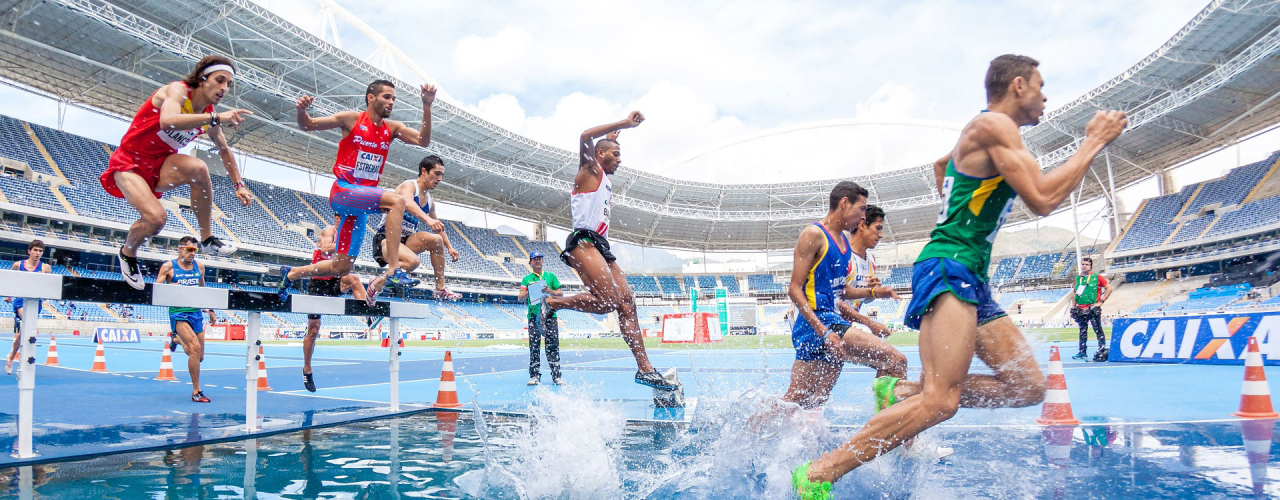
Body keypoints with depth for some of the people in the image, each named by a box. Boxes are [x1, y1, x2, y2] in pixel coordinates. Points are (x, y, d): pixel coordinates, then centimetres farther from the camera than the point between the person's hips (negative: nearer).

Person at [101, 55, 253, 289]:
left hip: (159, 167, 5)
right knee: (156, 217, -28)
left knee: (198, 168, -30)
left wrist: (238, 184, 15)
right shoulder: (179, 90, -18)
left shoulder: (209, 115, 1)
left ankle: (207, 239, -14)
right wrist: (215, 118, -48)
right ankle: (127, 253, 7)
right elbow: (168, 121, -41)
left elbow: (224, 150, 19)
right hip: (129, 163, -5)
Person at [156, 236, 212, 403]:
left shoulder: (199, 266, 11)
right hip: (179, 313, -5)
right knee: (195, 347, -23)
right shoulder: (168, 267, -1)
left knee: (198, 356, 10)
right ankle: (196, 392, -15)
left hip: (196, 312, 5)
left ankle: (178, 340, 46)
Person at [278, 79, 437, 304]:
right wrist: (301, 111, -19)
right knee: (396, 200, -31)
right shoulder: (352, 120, -2)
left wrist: (426, 106, -13)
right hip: (343, 191, -6)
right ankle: (393, 271, -35)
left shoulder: (392, 128, 10)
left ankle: (290, 274, 31)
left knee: (342, 268, 8)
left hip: (362, 202, 6)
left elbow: (423, 140, -4)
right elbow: (307, 125, 4)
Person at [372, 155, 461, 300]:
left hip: (405, 240, 8)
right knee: (412, 261, -33)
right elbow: (408, 203, -35)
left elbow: (438, 226, 27)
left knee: (436, 239, -11)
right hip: (386, 238, -8)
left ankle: (440, 290, -6)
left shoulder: (429, 200, 13)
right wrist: (428, 219, -51)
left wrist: (449, 247, 20)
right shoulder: (409, 186, -11)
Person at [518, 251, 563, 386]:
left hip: (550, 315, 0)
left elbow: (560, 293, 10)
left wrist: (550, 291, -9)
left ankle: (556, 376, -3)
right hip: (534, 315, 0)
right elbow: (521, 298, 5)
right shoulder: (527, 279, 13)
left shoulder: (551, 276, 13)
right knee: (534, 346, -2)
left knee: (553, 346, -4)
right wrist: (528, 291, -14)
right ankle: (535, 376, 2)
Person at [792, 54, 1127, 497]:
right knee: (941, 401, -24)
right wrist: (1092, 144, -3)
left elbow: (941, 164, 45)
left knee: (1029, 387, 3)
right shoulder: (994, 124, -7)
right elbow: (1042, 200, -15)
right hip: (949, 266, -11)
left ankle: (901, 393, 4)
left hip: (970, 279, 11)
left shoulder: (981, 137, 23)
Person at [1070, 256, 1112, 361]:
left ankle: (1102, 351, -2)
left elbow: (1108, 288, -2)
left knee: (1098, 330, -5)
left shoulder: (1097, 277, -1)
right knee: (1082, 331, 10)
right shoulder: (1078, 278, 13)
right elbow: (1075, 293, 19)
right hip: (1081, 309, 5)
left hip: (1093, 308, -5)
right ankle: (1082, 352, 16)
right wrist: (1073, 307, 15)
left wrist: (1101, 301, -6)